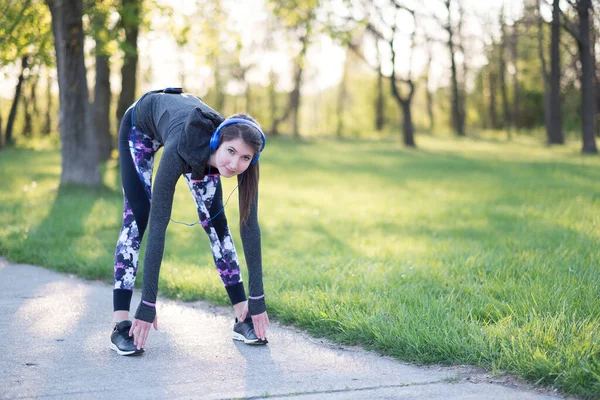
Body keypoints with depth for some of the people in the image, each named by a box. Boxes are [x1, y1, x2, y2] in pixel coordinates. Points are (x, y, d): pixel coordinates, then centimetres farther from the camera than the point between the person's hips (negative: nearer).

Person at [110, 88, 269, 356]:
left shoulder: (244, 161, -34)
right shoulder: (182, 149, -46)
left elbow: (249, 225, -26)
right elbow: (158, 224, -44)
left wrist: (257, 299, -26)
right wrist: (148, 305, -44)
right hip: (141, 122, -4)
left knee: (214, 219, -3)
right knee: (138, 216, -16)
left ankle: (242, 316, 5)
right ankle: (120, 324, -15)